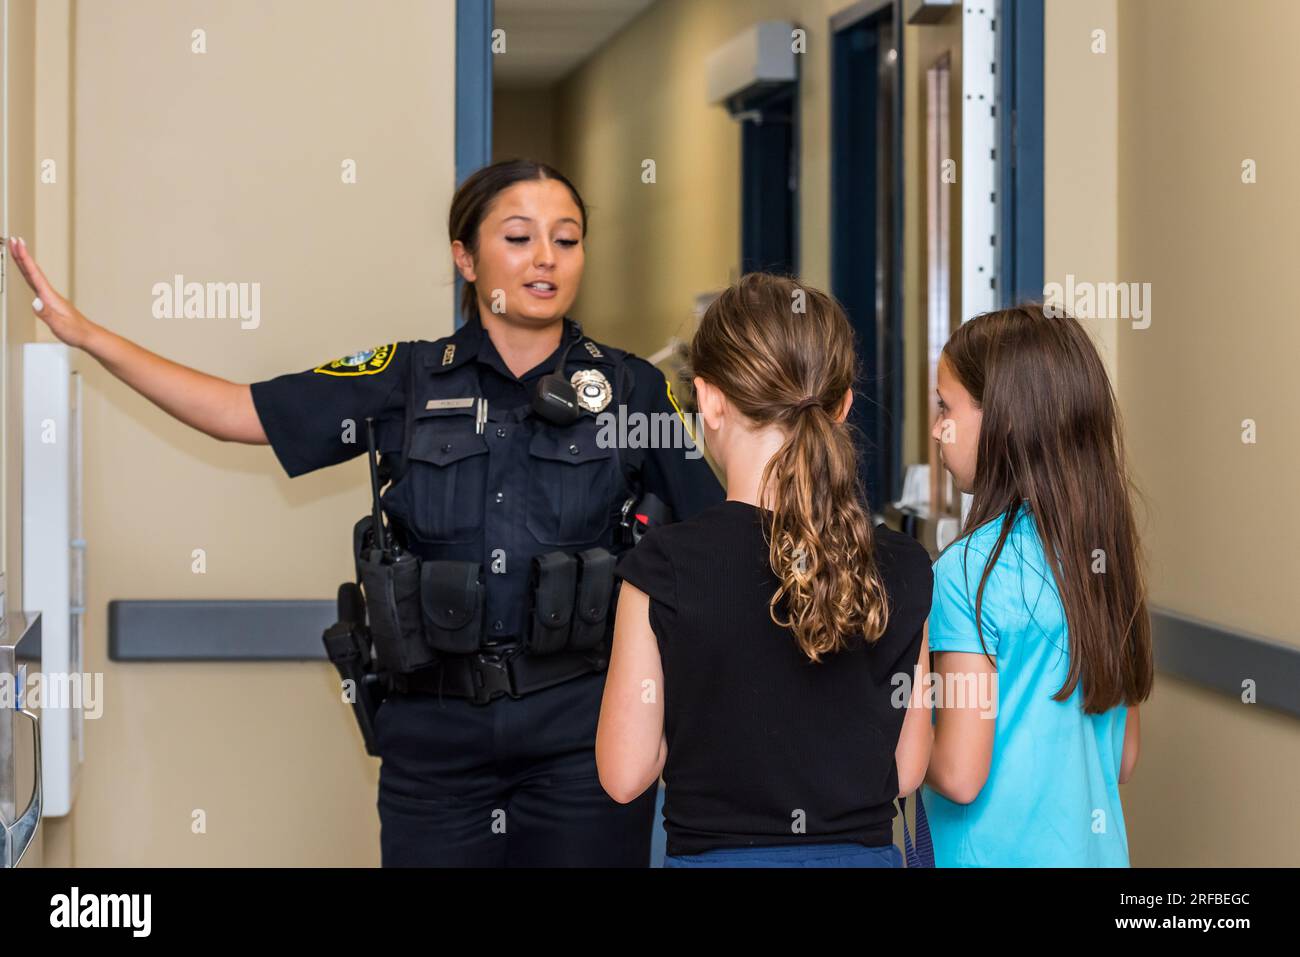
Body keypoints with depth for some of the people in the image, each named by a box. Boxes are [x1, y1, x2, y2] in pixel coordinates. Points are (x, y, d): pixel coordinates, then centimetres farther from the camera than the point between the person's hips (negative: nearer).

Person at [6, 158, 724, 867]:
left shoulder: (631, 389, 3)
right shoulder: (409, 381, 6)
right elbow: (235, 413, 7)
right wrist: (86, 333, 3)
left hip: (582, 731, -1)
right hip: (436, 730, 1)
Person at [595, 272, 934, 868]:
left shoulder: (667, 567, -13)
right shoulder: (904, 571, -5)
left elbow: (624, 774, -7)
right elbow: (906, 770, 3)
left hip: (716, 852, -3)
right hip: (865, 851, 3)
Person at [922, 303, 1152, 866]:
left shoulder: (972, 568, -18)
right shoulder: (1107, 551, 4)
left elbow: (959, 775, -19)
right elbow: (1124, 758, 10)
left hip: (1000, 853, -7)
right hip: (1098, 847, 7)